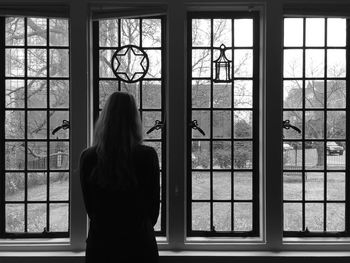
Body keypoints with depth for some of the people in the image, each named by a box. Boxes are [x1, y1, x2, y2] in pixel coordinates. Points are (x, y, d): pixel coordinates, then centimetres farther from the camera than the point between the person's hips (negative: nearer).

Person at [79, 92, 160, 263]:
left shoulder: (87, 158, -9)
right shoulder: (148, 156, -13)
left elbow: (89, 208, 1)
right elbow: (154, 208, -3)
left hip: (100, 243, 1)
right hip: (139, 244, -1)